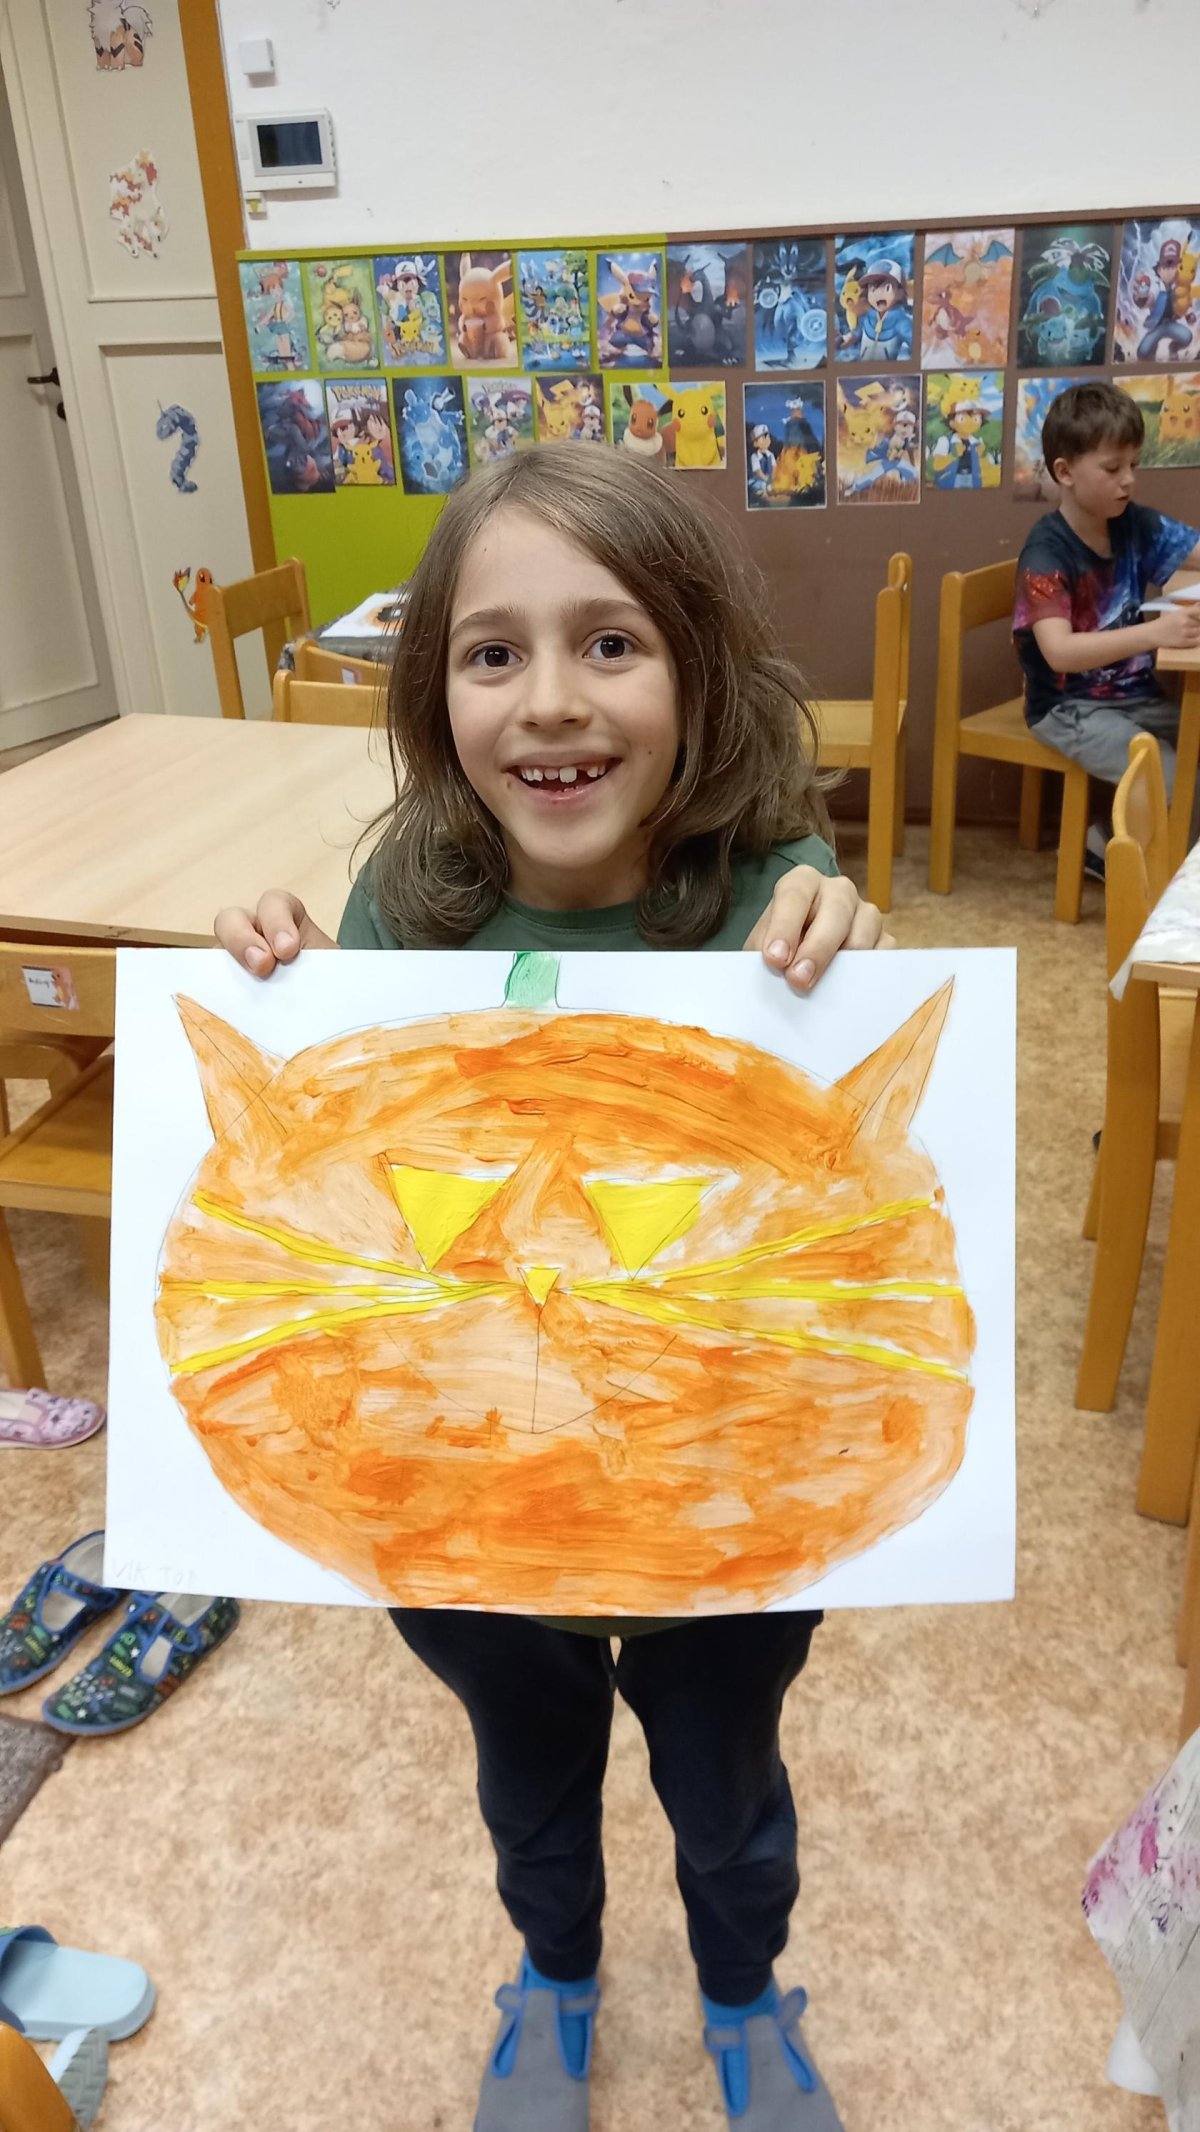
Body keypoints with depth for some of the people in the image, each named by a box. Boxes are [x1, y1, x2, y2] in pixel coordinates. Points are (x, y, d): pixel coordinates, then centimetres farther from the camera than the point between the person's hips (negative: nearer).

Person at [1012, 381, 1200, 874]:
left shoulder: (1136, 526, 3)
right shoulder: (1047, 553, -17)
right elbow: (1059, 652, -29)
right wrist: (1154, 633, -40)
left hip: (1136, 696, 7)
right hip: (1070, 709, -7)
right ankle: (1110, 843, 5)